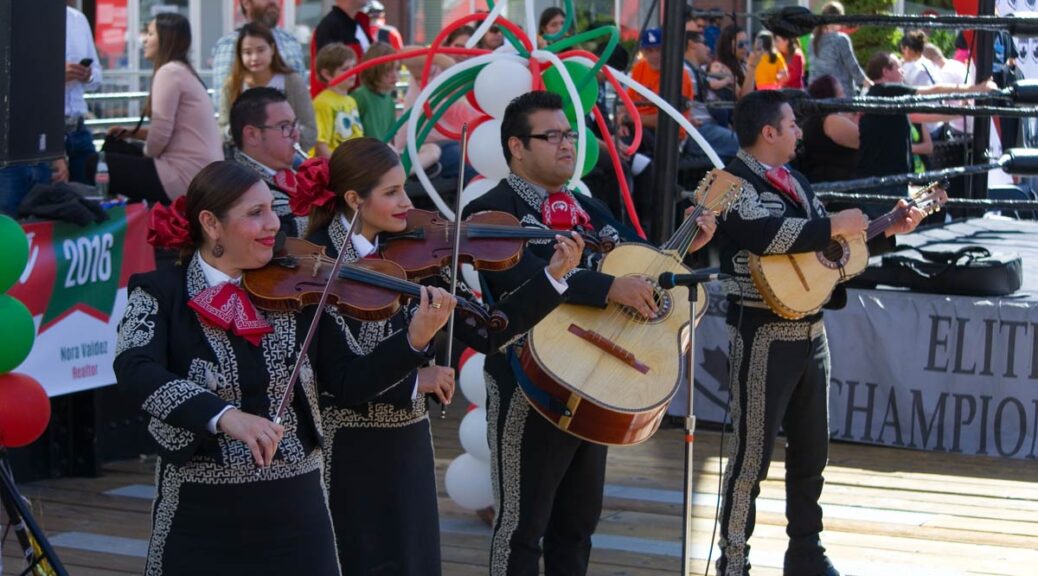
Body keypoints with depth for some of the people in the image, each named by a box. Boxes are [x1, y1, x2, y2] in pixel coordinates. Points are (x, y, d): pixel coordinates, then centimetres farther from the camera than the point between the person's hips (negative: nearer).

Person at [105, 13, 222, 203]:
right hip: (199, 173, 10)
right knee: (114, 146, 19)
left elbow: (160, 134, -16)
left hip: (187, 177, -10)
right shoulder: (182, 71, 18)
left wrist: (146, 153, 4)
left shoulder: (169, 72, -12)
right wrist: (131, 132, 12)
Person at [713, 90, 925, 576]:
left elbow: (824, 244, 25)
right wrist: (835, 225, -20)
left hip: (810, 330, 9)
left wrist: (889, 230, 17)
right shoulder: (734, 182, -11)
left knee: (811, 452, 15)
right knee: (751, 454, -4)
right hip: (764, 334, -9)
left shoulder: (796, 182, 16)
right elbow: (770, 234, -29)